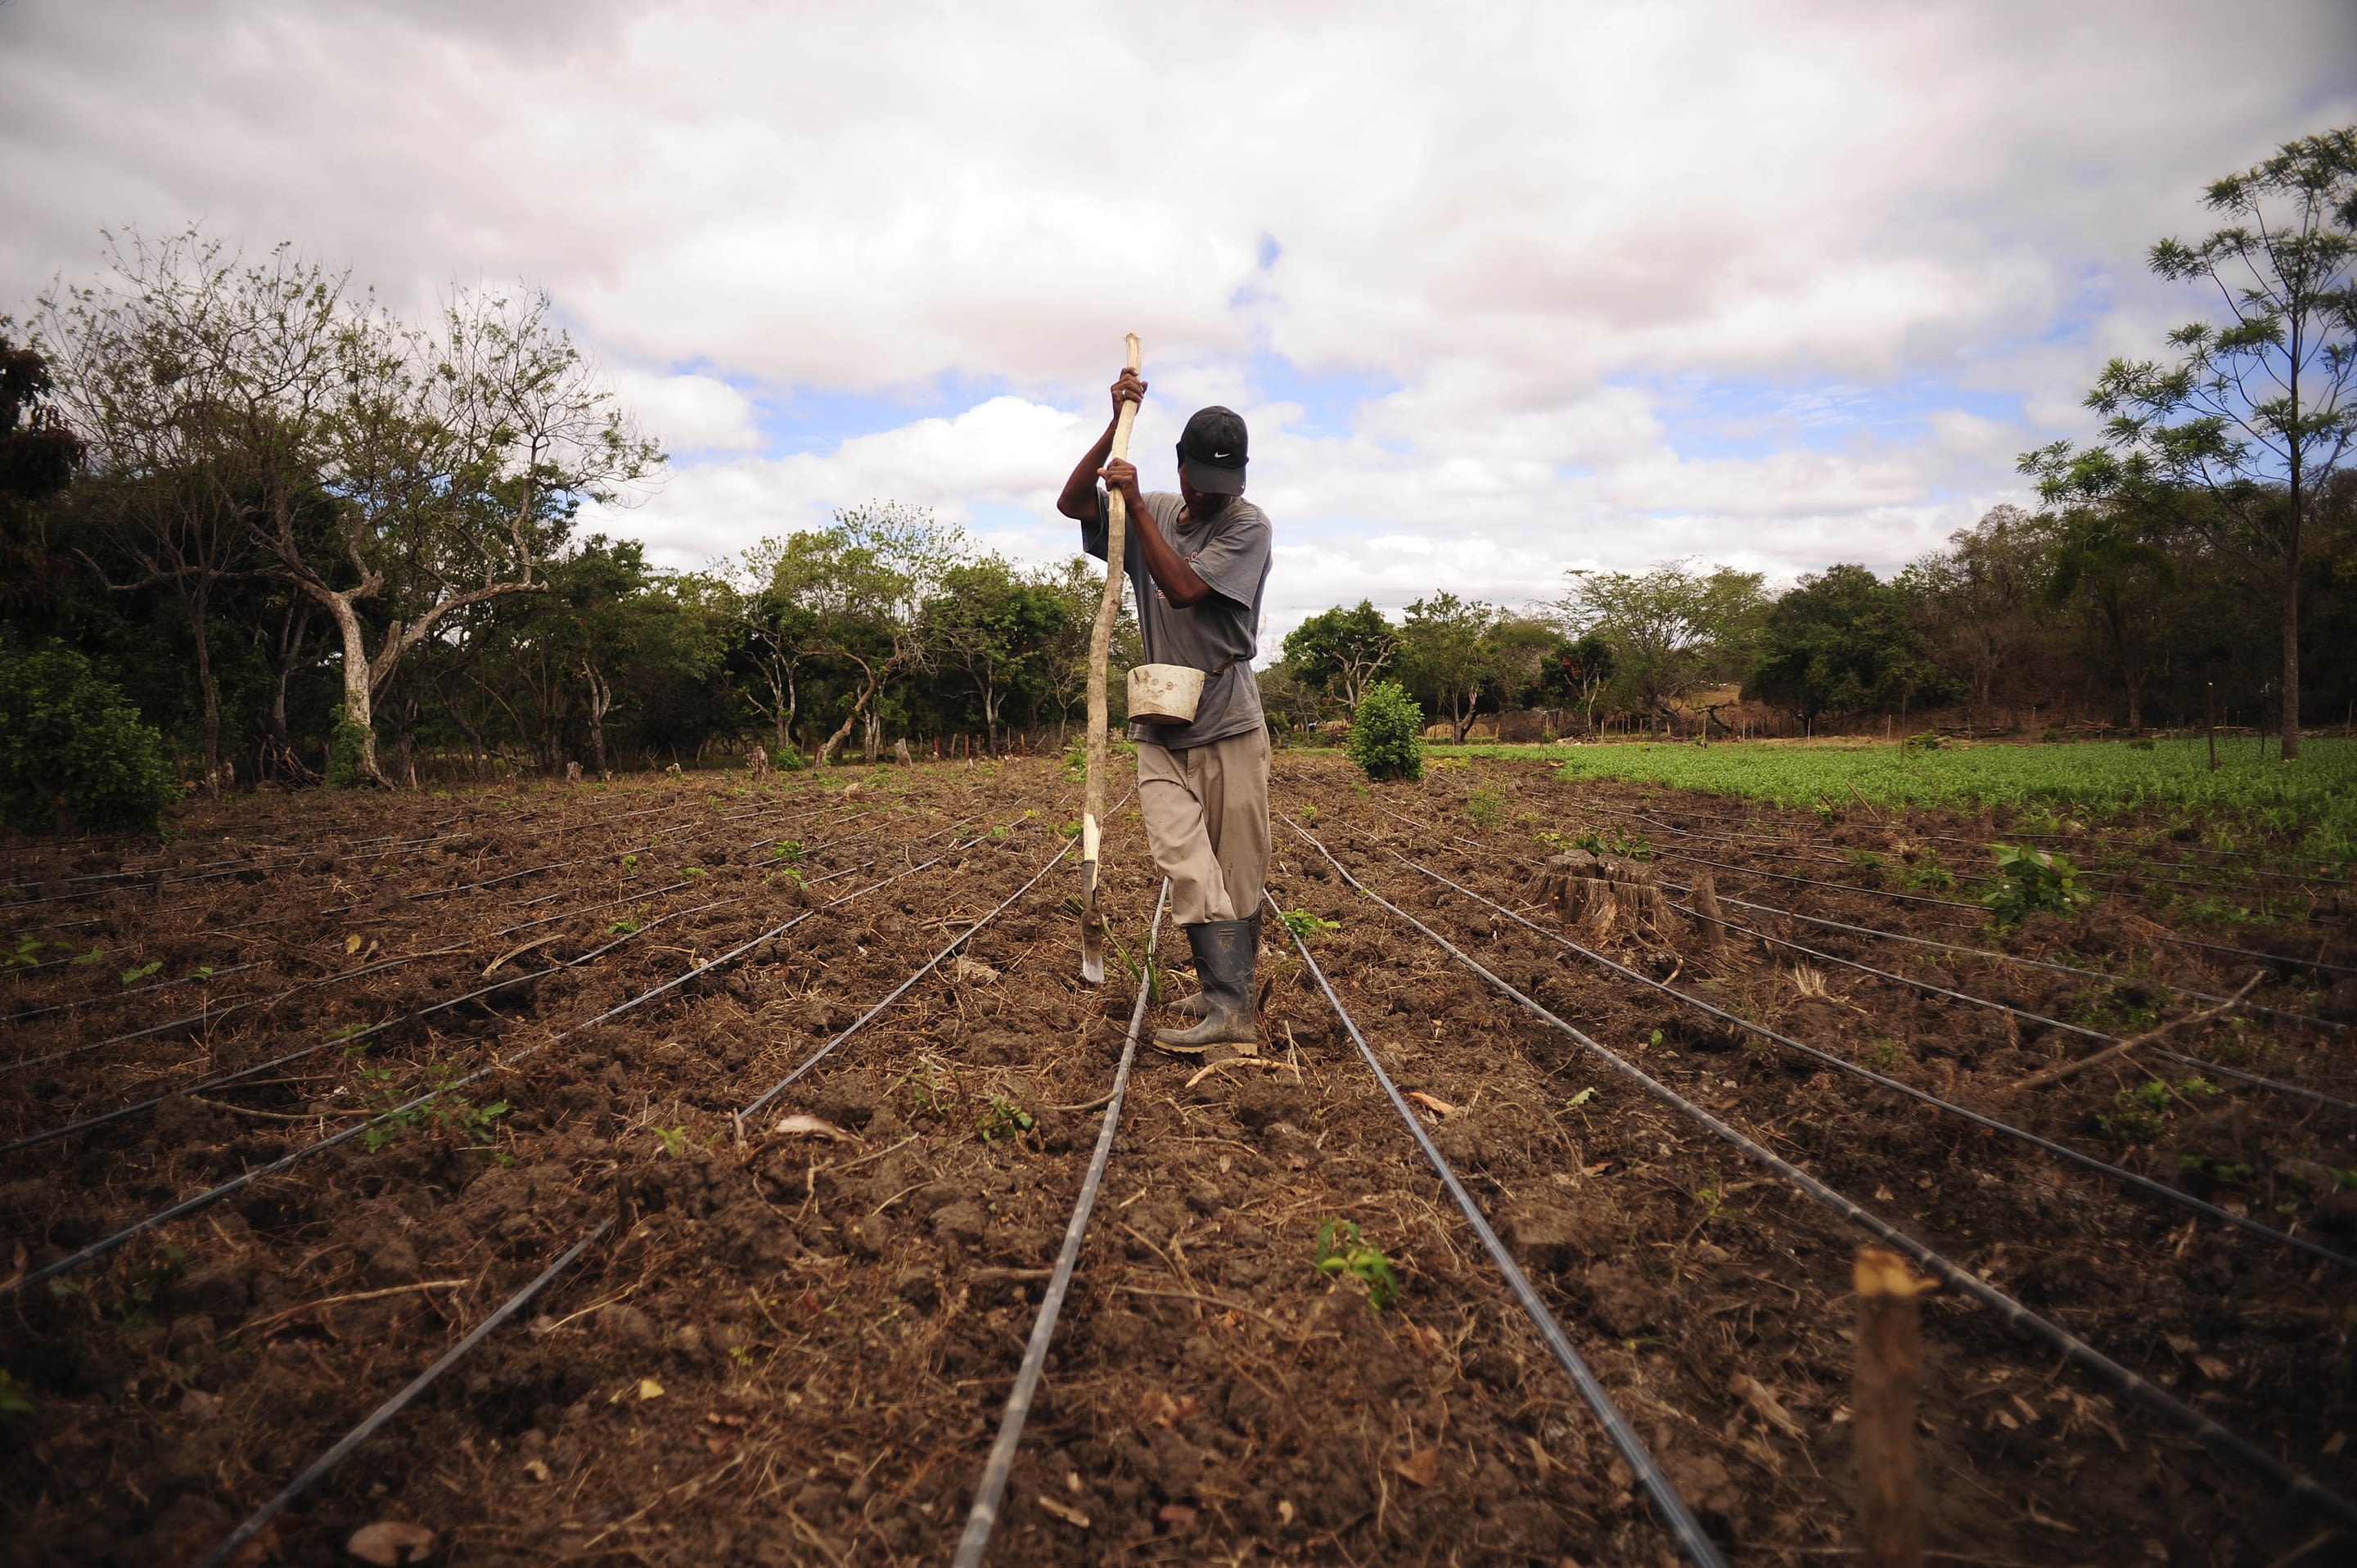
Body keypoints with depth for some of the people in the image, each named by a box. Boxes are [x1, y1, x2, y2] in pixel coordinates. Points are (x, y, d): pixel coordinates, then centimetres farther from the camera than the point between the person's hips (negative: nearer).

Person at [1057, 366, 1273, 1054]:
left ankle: (1227, 999, 4)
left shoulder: (1248, 525, -5)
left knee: (1237, 873, 0)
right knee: (1185, 863, -12)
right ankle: (1228, 1005, -11)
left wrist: (1136, 503, -15)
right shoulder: (1156, 511, 12)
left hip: (1228, 722, -3)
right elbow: (1071, 502, 3)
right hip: (1160, 726, 3)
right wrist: (1117, 425, -6)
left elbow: (1183, 587, -17)